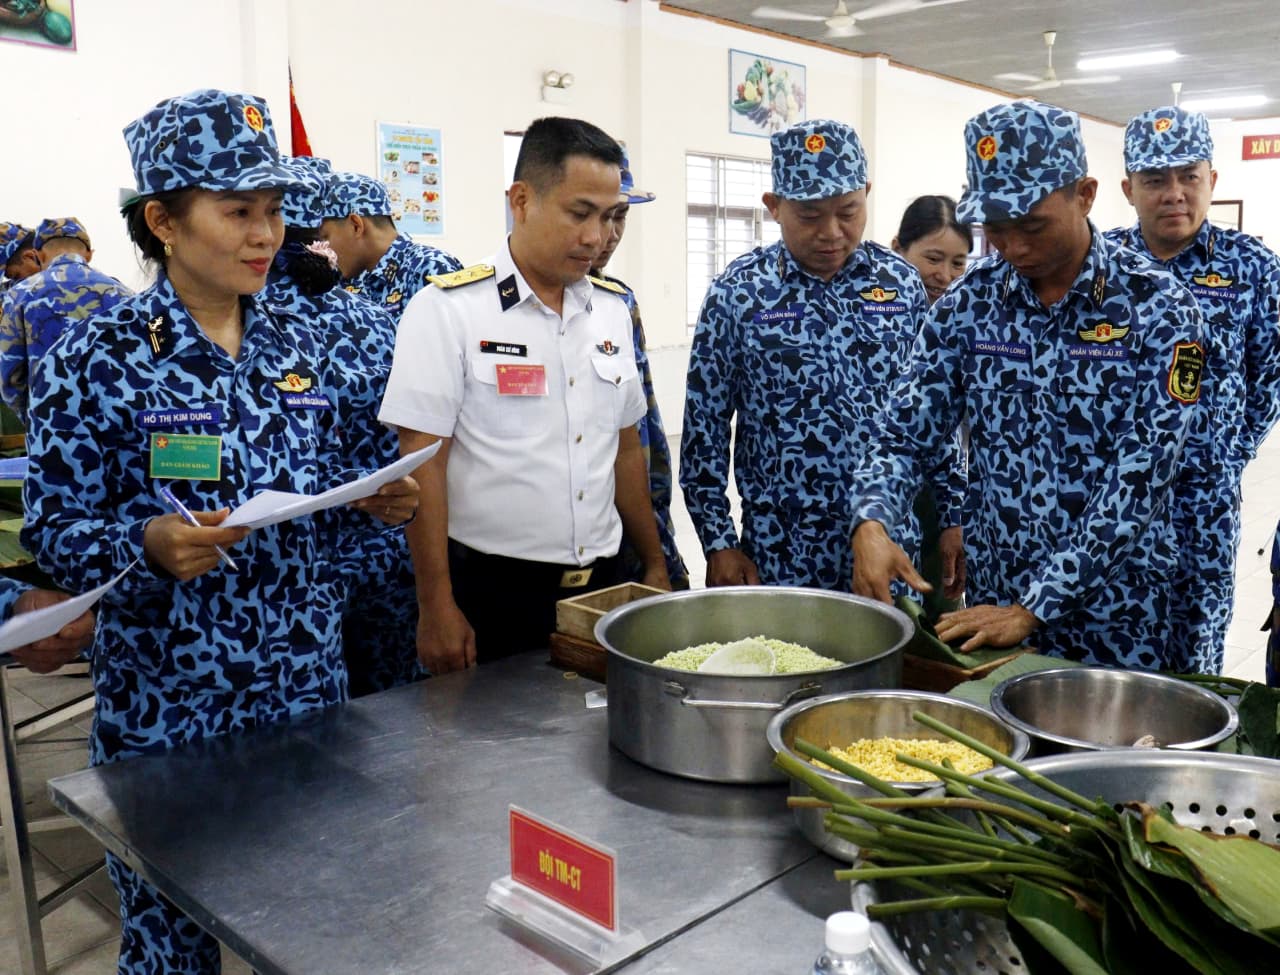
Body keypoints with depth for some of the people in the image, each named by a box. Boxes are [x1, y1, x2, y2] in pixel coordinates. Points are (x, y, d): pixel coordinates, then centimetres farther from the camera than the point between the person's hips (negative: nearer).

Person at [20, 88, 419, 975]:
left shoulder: (300, 348, 4)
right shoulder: (96, 362, -10)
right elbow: (53, 532, -8)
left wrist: (373, 501, -7)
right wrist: (150, 546, -26)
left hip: (306, 678, 4)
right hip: (165, 699, -4)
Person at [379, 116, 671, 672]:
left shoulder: (612, 310, 6)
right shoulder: (448, 310, -11)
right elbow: (423, 464, -12)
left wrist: (654, 565, 14)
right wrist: (436, 608, -14)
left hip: (599, 585, 5)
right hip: (491, 593, -5)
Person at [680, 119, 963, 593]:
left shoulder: (902, 282, 1)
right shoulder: (737, 292, -5)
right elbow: (704, 427, -2)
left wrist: (952, 518, 6)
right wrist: (719, 543, -4)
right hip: (781, 553, -2)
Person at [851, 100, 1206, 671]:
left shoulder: (1157, 307, -13)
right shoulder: (968, 302, -3)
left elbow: (1138, 478, -18)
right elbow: (905, 432, -2)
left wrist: (1033, 608, -22)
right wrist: (872, 522, -23)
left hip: (1111, 619, -2)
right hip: (990, 602, 3)